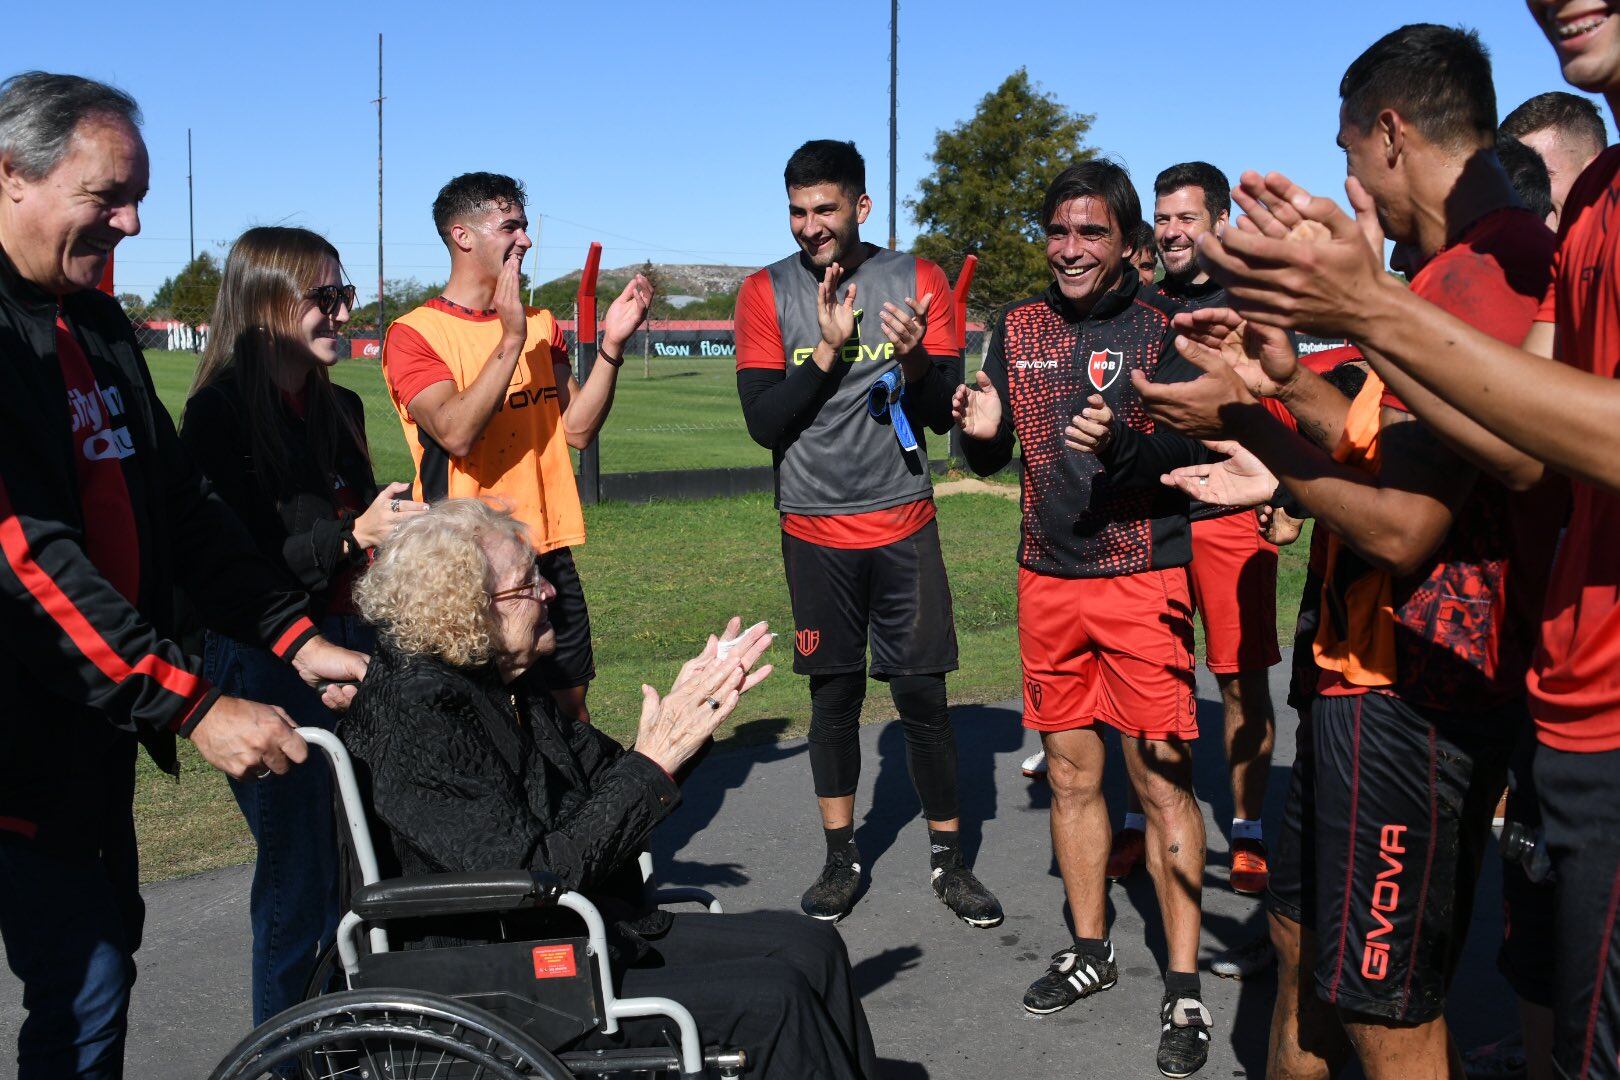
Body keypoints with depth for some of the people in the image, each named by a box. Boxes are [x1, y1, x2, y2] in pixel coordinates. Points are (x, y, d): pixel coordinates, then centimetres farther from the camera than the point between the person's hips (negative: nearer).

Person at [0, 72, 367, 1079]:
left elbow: (181, 504, 12)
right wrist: (189, 703, -25)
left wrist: (296, 637, 2)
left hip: (92, 729, 8)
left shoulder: (100, 326, 11)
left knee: (95, 978, 16)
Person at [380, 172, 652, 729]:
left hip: (549, 551, 5)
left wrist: (611, 343, -8)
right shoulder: (414, 333, -6)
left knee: (571, 705, 10)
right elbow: (456, 433, -21)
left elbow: (577, 429, 4)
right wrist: (511, 339, -23)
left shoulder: (541, 325, 13)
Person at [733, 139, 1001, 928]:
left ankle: (948, 858, 14)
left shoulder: (919, 281, 0)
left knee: (922, 695, 0)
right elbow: (763, 422, -7)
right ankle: (841, 858, 21)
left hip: (903, 527, 0)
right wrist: (828, 349, -17)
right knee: (833, 693, 7)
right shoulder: (766, 293, 0)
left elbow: (944, 414, -2)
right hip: (815, 531, 0)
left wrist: (915, 361, -22)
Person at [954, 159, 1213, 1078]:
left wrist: (1117, 445, -31)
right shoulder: (1018, 329, 8)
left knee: (1162, 778, -4)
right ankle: (1091, 948, 27)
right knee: (1071, 771, 12)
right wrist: (979, 431, -10)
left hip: (1143, 577, -4)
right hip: (1048, 579, 5)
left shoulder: (1162, 327, -5)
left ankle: (1184, 988, 5)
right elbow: (991, 460, 13)